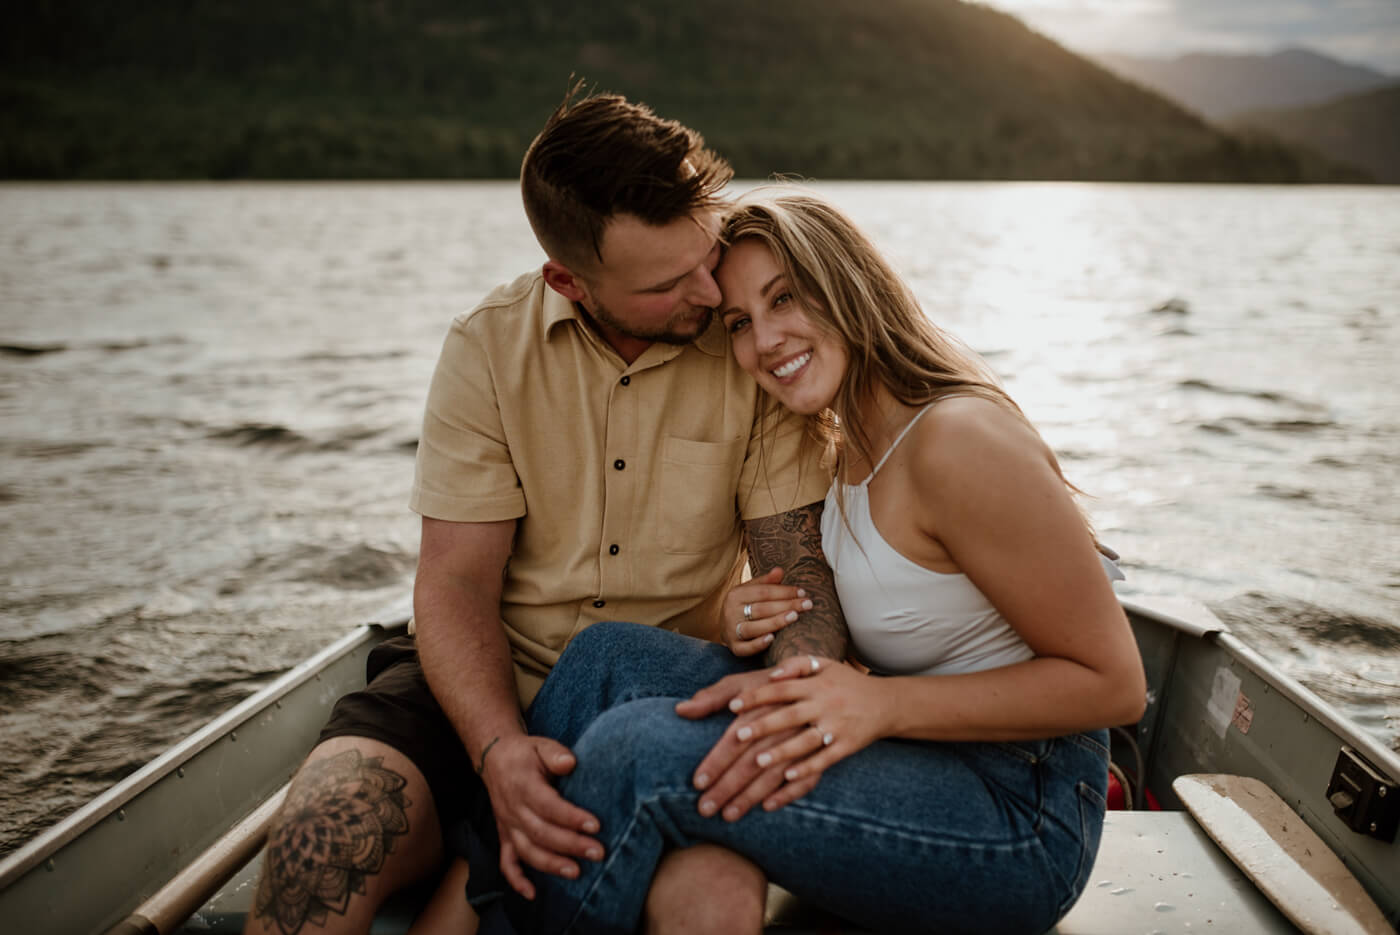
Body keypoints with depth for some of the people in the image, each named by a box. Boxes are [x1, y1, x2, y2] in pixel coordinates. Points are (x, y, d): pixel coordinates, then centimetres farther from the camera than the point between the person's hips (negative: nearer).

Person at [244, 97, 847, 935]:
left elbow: (799, 568, -6)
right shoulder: (488, 348, -4)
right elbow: (454, 583, -6)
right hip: (492, 689, 1)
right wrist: (499, 751, -23)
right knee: (326, 824, -26)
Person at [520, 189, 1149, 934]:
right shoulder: (850, 447, 8)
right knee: (608, 655, -6)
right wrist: (766, 629, -7)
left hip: (1017, 818, -8)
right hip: (911, 757, 8)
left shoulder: (957, 439, -21)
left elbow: (1115, 684, -17)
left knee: (633, 754, -25)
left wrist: (883, 702, -26)